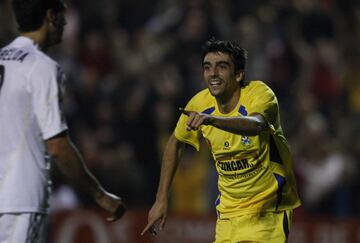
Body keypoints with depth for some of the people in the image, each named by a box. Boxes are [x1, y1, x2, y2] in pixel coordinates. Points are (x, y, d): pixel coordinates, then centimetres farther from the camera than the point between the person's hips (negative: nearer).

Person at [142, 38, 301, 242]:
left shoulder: (259, 94, -20)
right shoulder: (201, 104, -7)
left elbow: (256, 125, -44)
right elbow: (176, 143, 12)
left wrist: (211, 119, -61)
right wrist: (161, 199, 8)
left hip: (270, 208, -4)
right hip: (230, 210, 4)